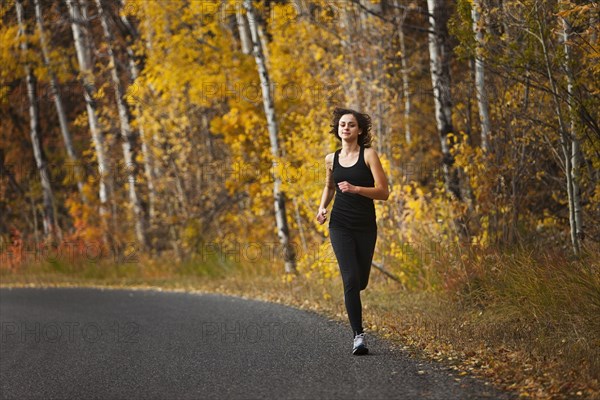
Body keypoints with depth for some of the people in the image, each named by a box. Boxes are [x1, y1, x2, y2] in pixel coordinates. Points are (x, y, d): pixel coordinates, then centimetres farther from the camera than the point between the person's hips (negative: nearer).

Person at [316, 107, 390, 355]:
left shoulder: (369, 155, -4)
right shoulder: (332, 159, 7)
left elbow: (383, 192, -9)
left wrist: (355, 188, -22)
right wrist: (322, 207, 8)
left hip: (365, 226, -1)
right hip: (340, 225, 1)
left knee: (360, 282, 9)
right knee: (351, 279, -14)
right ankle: (358, 335, -11)